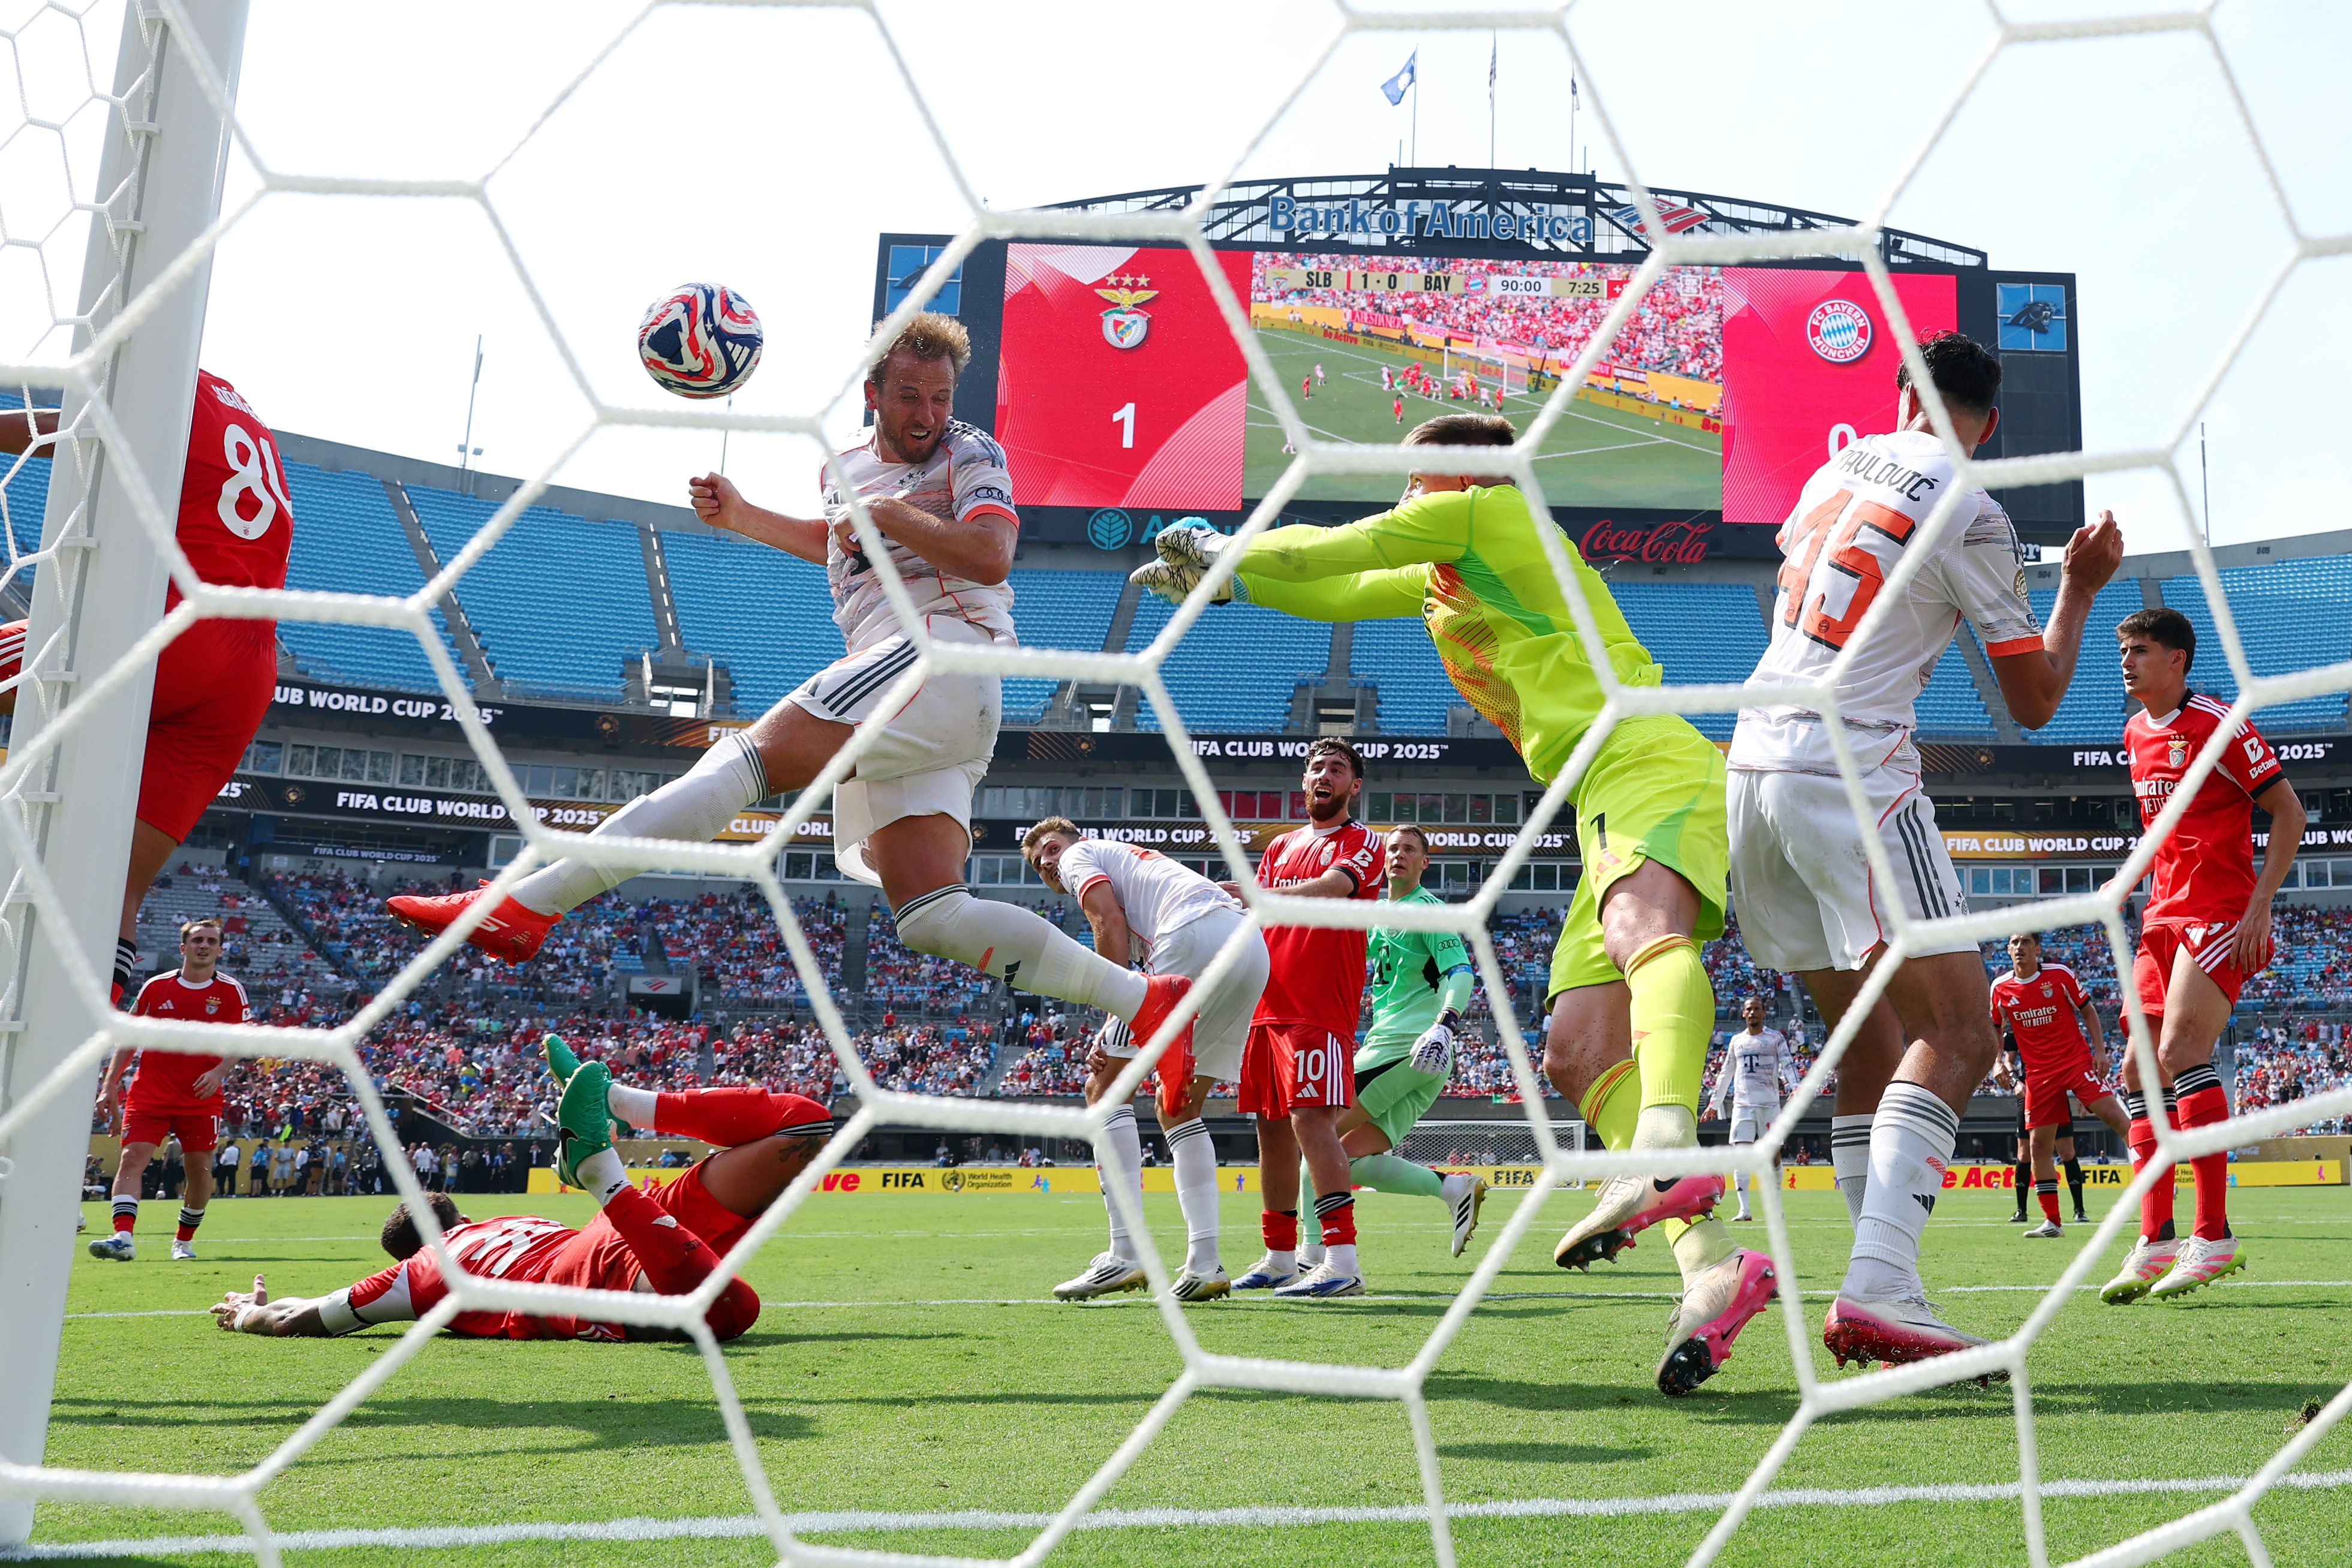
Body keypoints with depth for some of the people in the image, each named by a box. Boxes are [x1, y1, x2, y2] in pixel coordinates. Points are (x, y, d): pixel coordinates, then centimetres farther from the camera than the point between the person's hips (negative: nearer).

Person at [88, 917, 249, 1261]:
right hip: (150, 1093, 0)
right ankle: (123, 1237, -22)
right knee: (132, 1158, -15)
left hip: (202, 1097, 0)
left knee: (200, 1168, 2)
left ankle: (184, 1240, 19)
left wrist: (219, 1071, -15)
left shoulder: (231, 991, 2)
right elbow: (130, 1037, 10)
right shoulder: (156, 987, 4)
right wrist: (110, 1084, 4)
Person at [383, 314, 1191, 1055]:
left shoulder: (971, 455, 6)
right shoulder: (846, 466, 28)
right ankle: (1141, 998, -7)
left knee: (751, 756, -22)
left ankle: (523, 904, -28)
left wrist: (889, 514, -10)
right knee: (930, 914, -6)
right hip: (898, 695, 9)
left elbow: (990, 557, -12)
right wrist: (740, 516, 41)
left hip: (942, 654, -9)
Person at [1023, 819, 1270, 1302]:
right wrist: (1115, 1039, 15)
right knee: (1179, 1108, 17)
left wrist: (1118, 1014, -5)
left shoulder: (1080, 855, 18)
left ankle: (1125, 1256, -9)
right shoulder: (1136, 862, 39)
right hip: (1253, 948, 8)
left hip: (1198, 937, -8)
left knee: (1105, 1088, -1)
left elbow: (1109, 921, -3)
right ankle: (1205, 1264, 8)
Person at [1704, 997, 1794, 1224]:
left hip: (1770, 1104, -2)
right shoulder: (1736, 1041, 15)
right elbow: (1726, 1073, 21)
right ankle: (1744, 1209, -9)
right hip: (1742, 1104, 2)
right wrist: (1714, 1103, 22)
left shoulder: (1775, 1038, 6)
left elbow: (1788, 1064, -3)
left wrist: (1795, 1086, -22)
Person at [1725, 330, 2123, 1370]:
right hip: (1851, 777, -8)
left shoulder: (1838, 467, 15)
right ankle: (1876, 1289, -22)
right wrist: (2080, 589, 17)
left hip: (1751, 765, 8)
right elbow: (2034, 703, 3)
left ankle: (1880, 1294, 10)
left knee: (1870, 1037, 13)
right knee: (1958, 1035, -9)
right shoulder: (1971, 517, -4)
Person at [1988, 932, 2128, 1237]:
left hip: (2077, 1061, -2)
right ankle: (2051, 1222, 6)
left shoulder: (2060, 975, -4)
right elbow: (1995, 1029, 14)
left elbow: (2087, 1010, 6)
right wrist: (1999, 1063, 1)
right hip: (2039, 1073, 2)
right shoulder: (2000, 988, 1)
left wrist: (2100, 1050, -3)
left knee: (2113, 1115, -18)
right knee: (2038, 1145, -2)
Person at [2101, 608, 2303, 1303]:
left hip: (2220, 916, -8)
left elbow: (2289, 813, -9)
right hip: (2163, 918, 9)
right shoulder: (2136, 735, 15)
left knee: (2181, 1050, -22)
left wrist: (2259, 907, -16)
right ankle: (2154, 1244, 4)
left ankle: (2216, 1237, -18)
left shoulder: (2218, 724, -9)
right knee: (2139, 1070, 2)